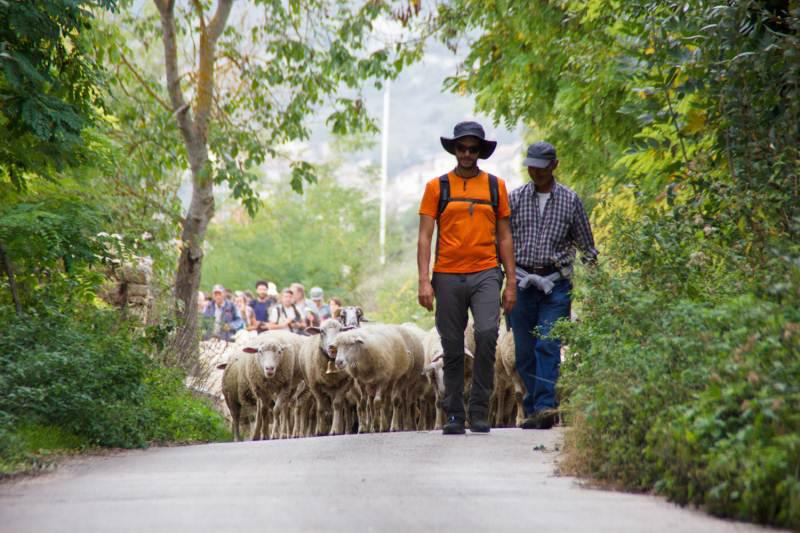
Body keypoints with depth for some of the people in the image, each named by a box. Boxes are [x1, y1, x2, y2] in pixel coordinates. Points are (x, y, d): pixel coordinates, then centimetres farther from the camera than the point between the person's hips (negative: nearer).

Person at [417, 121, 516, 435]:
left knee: (487, 334, -19)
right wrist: (424, 281, -8)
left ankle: (479, 412, -9)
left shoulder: (495, 186, 10)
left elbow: (504, 237, 12)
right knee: (453, 350, 5)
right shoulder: (437, 187, 6)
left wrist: (511, 282, 6)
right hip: (448, 277, 0)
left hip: (485, 274, 0)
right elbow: (425, 236, 2)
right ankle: (454, 416, 14)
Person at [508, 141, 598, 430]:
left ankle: (544, 408, -22)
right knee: (524, 352, 3)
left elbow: (586, 244, 12)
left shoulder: (570, 200, 5)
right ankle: (533, 410, 12)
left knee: (548, 346, -14)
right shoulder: (514, 199, 6)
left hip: (556, 285, -2)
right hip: (522, 284, 2)